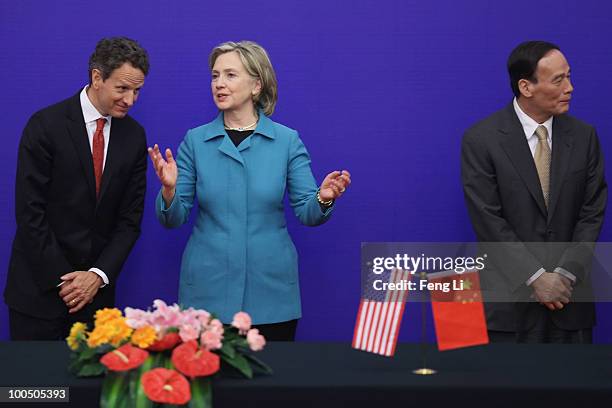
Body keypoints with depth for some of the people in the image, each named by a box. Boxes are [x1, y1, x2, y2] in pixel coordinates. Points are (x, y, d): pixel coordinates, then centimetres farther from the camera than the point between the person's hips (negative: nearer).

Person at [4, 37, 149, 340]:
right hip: (41, 285, -3)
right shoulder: (46, 125, -10)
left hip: (95, 285, 4)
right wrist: (62, 279, -13)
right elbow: (30, 211, -12)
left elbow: (131, 216, 5)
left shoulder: (134, 135, 3)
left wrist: (99, 275, -7)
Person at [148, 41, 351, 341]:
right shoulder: (195, 141, 2)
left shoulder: (287, 141, 0)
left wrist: (323, 199, -21)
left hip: (271, 291, 0)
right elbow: (174, 219, 1)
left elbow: (306, 212, -1)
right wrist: (169, 189, -18)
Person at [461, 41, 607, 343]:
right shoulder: (481, 140, -7)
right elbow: (488, 220, -11)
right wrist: (535, 277, -14)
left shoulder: (584, 136, 4)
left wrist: (566, 274, -8)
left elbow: (592, 212, 2)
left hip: (570, 296, 3)